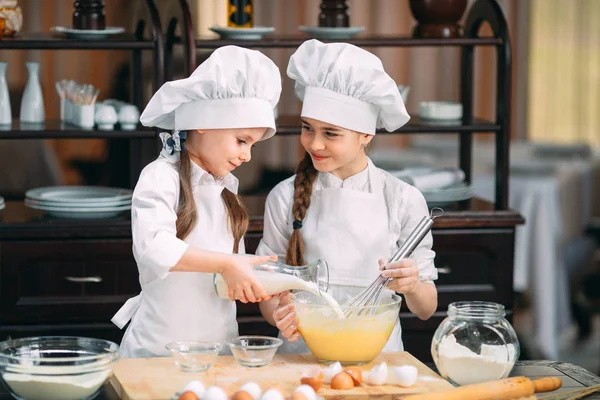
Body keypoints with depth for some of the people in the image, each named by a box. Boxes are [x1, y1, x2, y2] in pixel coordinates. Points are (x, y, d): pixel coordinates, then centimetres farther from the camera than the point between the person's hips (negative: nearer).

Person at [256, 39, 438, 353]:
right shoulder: (285, 197, 4)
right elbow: (269, 291, 8)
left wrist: (411, 286, -14)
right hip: (304, 352, 0)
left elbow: (426, 309, 8)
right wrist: (279, 315, -14)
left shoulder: (403, 200, 2)